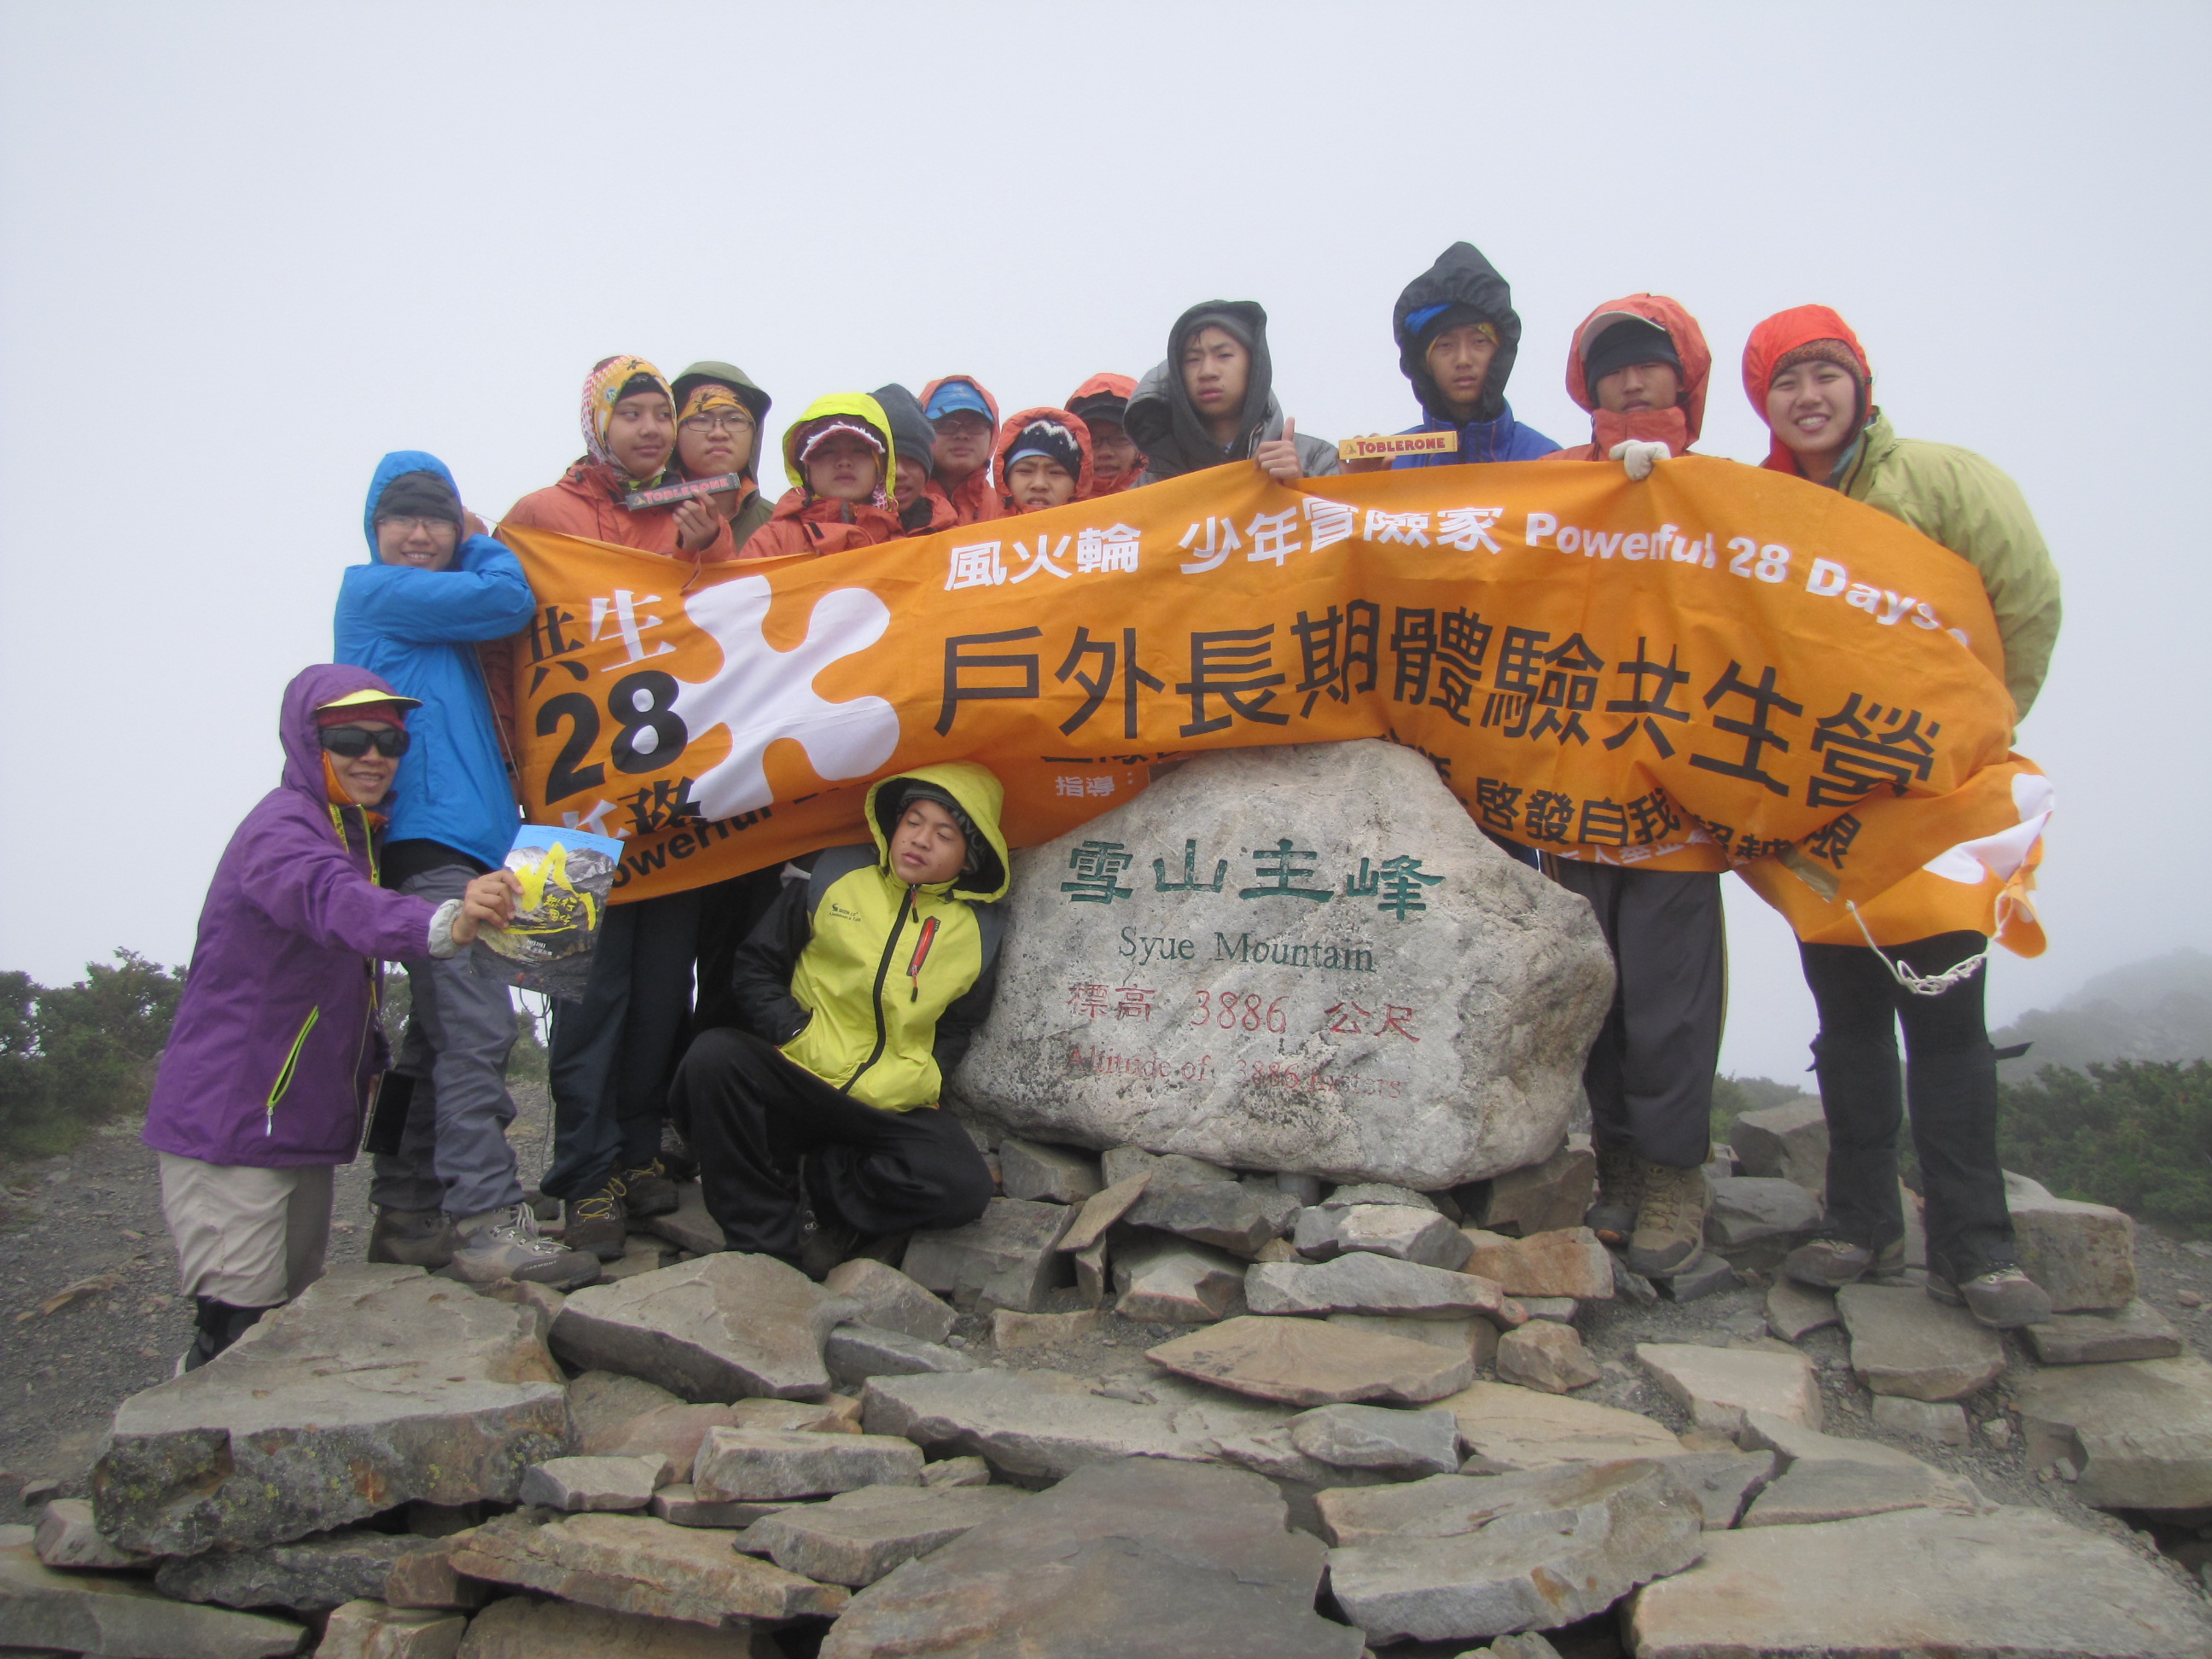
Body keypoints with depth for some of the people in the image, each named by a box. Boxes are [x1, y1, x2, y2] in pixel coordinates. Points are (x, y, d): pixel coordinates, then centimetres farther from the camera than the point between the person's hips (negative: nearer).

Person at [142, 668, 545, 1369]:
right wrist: (444, 924, -61)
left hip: (305, 1122, 9)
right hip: (228, 1121, -9)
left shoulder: (361, 833, 11)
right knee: (242, 1326, -8)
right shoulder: (279, 829, -18)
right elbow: (333, 900, -42)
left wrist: (375, 1055, 7)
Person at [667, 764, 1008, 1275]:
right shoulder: (835, 875, 2)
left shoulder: (979, 932, 4)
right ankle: (767, 1248, -22)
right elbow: (757, 965, 6)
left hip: (892, 1106, 1)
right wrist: (797, 1038, -9)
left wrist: (915, 1081, -5)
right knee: (714, 1056, -31)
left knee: (964, 1190, -26)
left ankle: (807, 1180, -6)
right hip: (797, 1077, 0)